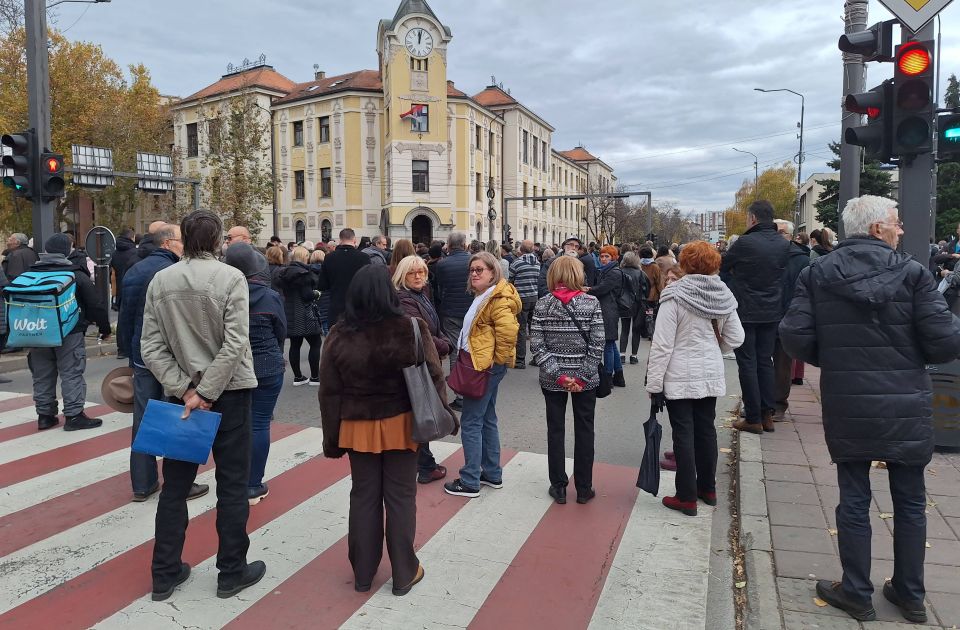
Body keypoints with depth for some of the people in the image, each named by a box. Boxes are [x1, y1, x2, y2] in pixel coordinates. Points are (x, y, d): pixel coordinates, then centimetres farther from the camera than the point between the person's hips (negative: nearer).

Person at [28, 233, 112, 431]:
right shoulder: (76, 275, -7)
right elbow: (95, 305, -7)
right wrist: (105, 328, 4)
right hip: (69, 333, -5)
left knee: (42, 375, 13)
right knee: (71, 374, -1)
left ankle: (44, 415, 19)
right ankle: (74, 415, -1)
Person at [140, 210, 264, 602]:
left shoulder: (160, 281, 1)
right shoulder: (231, 278, -11)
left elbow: (151, 347, -4)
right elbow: (234, 345, -19)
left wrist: (185, 390, -7)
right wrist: (206, 393, -14)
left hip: (181, 393, 4)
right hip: (228, 392, -4)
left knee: (175, 485, 14)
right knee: (232, 485, 8)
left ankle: (165, 573, 24)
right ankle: (232, 572, 18)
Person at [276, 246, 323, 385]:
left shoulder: (284, 272, 10)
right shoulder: (303, 273, -15)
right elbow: (307, 294, -20)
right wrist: (316, 294, -1)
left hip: (289, 314, 8)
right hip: (304, 315, -8)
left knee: (295, 345, 10)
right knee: (315, 343, 2)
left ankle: (297, 377, 15)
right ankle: (315, 376, 3)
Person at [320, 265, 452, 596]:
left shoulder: (340, 336, -9)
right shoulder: (411, 329, -14)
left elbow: (330, 392, -4)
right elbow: (434, 377, -9)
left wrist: (332, 436, 5)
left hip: (358, 427, 2)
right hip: (400, 425, -1)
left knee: (363, 497, 15)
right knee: (400, 497, 11)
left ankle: (362, 573, 29)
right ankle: (404, 573, 23)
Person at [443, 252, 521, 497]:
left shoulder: (497, 299, -17)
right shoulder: (484, 296, 16)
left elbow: (508, 330, -29)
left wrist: (499, 358, -19)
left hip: (486, 367, -11)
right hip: (481, 365, 11)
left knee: (470, 423, -4)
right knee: (487, 419, 17)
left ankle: (470, 482, 4)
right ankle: (492, 474, 28)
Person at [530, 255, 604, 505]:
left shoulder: (542, 304, -6)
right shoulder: (592, 303, -8)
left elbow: (536, 345, -10)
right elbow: (597, 345, -12)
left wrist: (558, 375, -10)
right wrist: (582, 378, -9)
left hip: (552, 379, 1)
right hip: (585, 378, -1)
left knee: (555, 430, 12)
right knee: (584, 431, 11)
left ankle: (558, 487, 20)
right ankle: (583, 489, 20)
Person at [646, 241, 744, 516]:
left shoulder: (675, 296, -15)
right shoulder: (723, 295, 0)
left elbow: (662, 344, -16)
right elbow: (735, 338, 7)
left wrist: (654, 383, -11)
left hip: (680, 377, -5)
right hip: (711, 374, 5)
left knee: (684, 434, 3)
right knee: (706, 429, 16)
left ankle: (687, 497, 11)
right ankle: (707, 489, 30)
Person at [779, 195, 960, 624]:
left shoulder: (817, 273, -4)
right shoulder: (912, 272, -8)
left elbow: (795, 337, -10)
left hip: (847, 407, 0)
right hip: (906, 407, 0)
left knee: (853, 500, 11)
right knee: (909, 502, 16)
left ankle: (857, 594, 21)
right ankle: (910, 596, 30)